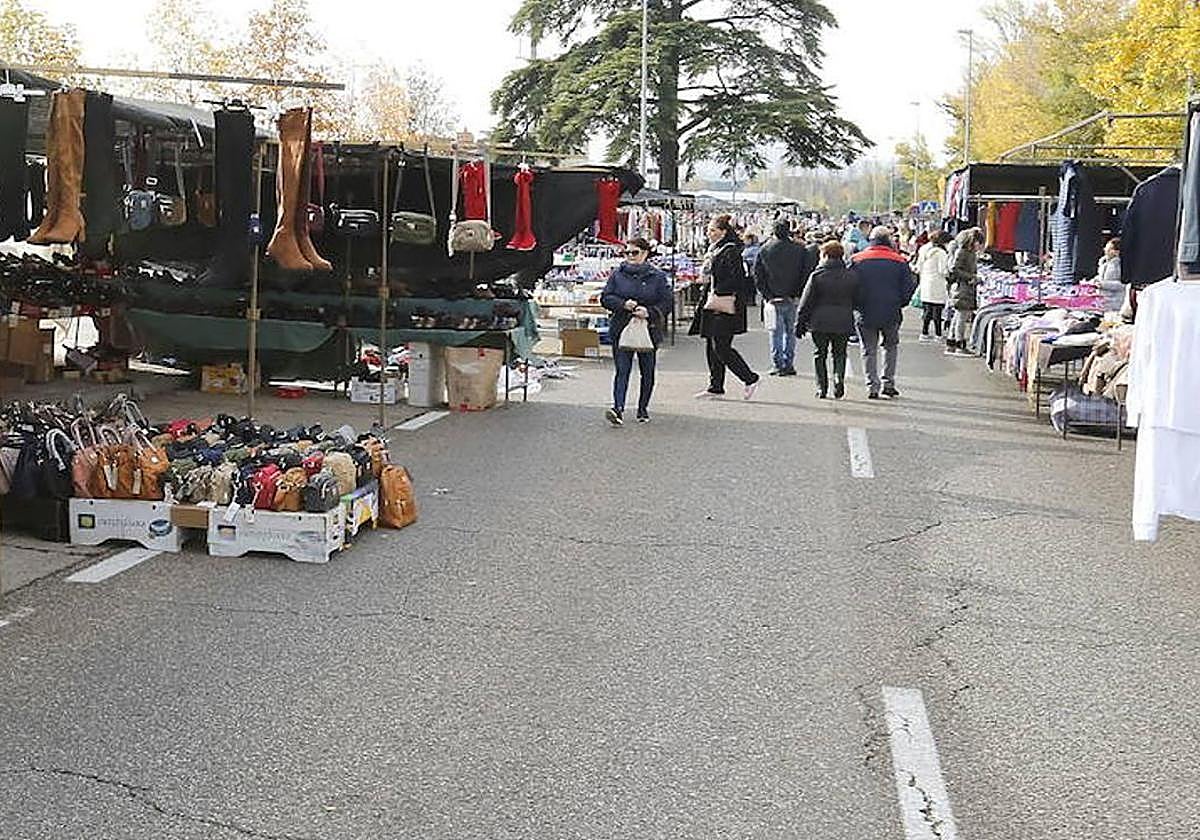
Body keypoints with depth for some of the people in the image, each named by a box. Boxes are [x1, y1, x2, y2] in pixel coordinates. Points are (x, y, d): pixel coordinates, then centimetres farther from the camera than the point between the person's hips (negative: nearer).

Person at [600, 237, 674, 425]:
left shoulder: (657, 276, 0)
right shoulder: (618, 275, 5)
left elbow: (668, 302, -1)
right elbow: (605, 298, 4)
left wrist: (650, 312, -17)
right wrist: (623, 304, -14)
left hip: (649, 331, 0)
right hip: (621, 330, 0)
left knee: (647, 372, 10)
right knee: (622, 370, -9)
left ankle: (643, 408, 23)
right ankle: (618, 409, -18)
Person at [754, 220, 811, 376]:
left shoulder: (765, 250, -1)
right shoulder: (799, 249, -4)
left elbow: (757, 274, 0)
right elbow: (807, 273, -3)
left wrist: (767, 295, 2)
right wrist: (798, 294, 2)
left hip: (773, 297, 0)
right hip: (792, 298, 0)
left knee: (776, 331, 8)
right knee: (790, 331, 9)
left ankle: (778, 364, 4)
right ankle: (788, 364, 9)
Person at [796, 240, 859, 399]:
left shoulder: (817, 275, -6)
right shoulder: (852, 276, 2)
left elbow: (806, 302, -4)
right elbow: (856, 301, 9)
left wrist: (800, 323, 2)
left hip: (820, 322, -2)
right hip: (843, 322, 2)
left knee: (820, 355, 9)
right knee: (840, 354, 13)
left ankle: (822, 388, 5)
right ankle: (839, 378, -12)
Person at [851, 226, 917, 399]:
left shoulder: (858, 260, -2)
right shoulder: (900, 262, -3)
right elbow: (908, 288, 1)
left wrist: (857, 306, 14)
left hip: (865, 314, 0)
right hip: (891, 314, 0)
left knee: (869, 350, 10)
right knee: (891, 347, 19)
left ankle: (872, 386, 6)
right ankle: (888, 383, 14)